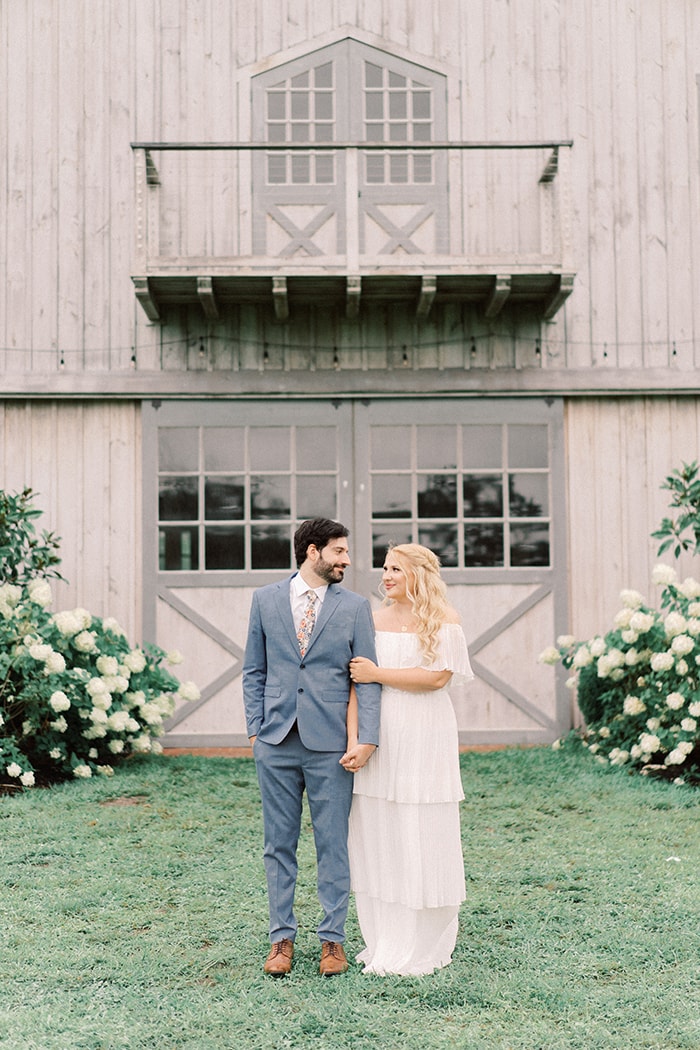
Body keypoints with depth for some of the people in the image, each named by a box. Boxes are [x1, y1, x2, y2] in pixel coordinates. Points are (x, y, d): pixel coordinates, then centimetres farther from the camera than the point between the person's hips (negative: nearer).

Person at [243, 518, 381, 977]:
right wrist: (256, 728, 3)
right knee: (279, 845, 8)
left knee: (333, 845, 4)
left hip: (330, 744, -1)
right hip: (277, 743, 1)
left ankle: (333, 939, 16)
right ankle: (282, 938, 19)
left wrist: (366, 739, -9)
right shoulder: (266, 600, 7)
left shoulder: (355, 606, 3)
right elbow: (254, 671, 11)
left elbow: (367, 678, 0)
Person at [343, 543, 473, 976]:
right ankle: (384, 943, 17)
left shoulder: (444, 621, 0)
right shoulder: (373, 622, 10)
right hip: (378, 737, 4)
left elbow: (437, 677, -13)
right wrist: (354, 740, -8)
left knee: (421, 837, 1)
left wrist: (378, 673, -9)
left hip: (423, 739, -4)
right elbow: (356, 684, 3)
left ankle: (423, 947, 13)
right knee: (376, 837, 5)